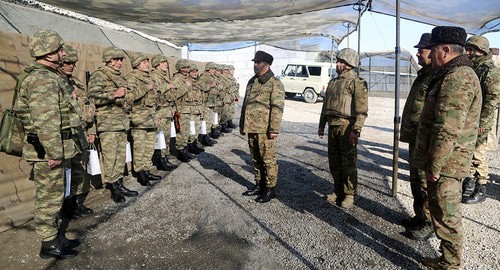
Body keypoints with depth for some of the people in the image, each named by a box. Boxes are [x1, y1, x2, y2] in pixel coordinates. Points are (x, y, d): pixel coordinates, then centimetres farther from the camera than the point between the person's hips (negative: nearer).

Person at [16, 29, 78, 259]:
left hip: (51, 148, 10)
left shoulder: (47, 76, 14)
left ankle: (55, 236, 32)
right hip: (47, 150, -10)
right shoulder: (44, 80, -19)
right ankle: (49, 244, 16)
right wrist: (53, 152, -23)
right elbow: (46, 122, -25)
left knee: (52, 195, 19)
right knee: (49, 197, 2)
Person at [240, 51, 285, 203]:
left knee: (268, 159, 0)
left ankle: (270, 189, 11)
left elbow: (277, 108, -15)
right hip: (251, 128, 8)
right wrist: (242, 124, 20)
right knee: (255, 159, 16)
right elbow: (245, 105, 22)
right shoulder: (252, 82, 17)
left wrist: (274, 129, -19)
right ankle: (259, 185, 29)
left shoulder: (275, 84, -8)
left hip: (265, 129, -8)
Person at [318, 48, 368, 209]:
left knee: (348, 162, -1)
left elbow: (362, 110, -15)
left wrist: (356, 130, -22)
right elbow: (325, 106, 22)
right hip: (332, 126, 7)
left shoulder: (357, 83, -7)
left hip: (347, 127, -7)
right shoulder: (333, 82, 18)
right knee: (334, 160, 11)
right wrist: (321, 125, 19)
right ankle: (338, 191, 24)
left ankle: (350, 195, 10)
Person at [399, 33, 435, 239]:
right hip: (415, 139, 10)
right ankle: (419, 216, 34)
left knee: (426, 183, 1)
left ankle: (429, 223, 17)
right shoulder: (423, 75, 15)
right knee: (416, 180, 19)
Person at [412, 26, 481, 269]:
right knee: (442, 211, 19)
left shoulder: (457, 78, -20)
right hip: (446, 160, 11)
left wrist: (434, 167, -20)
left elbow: (447, 130, -26)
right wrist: (431, 163, 22)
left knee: (446, 216, 2)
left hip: (446, 162, -11)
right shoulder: (457, 74, 15)